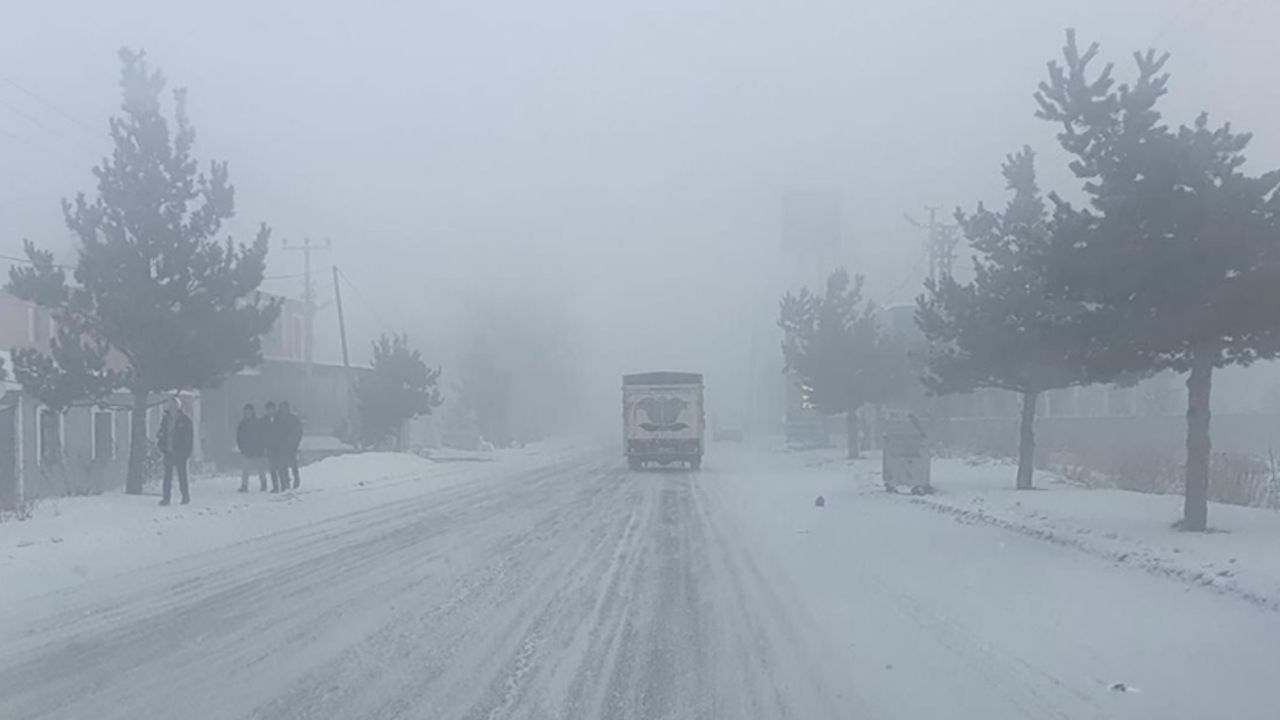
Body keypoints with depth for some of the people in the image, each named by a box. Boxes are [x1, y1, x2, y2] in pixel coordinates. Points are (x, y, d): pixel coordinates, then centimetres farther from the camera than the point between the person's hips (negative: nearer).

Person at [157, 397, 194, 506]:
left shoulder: (185, 420, -2)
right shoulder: (166, 420, 11)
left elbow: (190, 436, -2)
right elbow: (161, 434, 17)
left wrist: (188, 451, -7)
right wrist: (161, 447, 1)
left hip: (180, 452, -4)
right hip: (168, 452, 4)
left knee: (182, 474, 0)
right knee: (167, 474, 0)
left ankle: (185, 496, 12)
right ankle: (166, 497, 1)